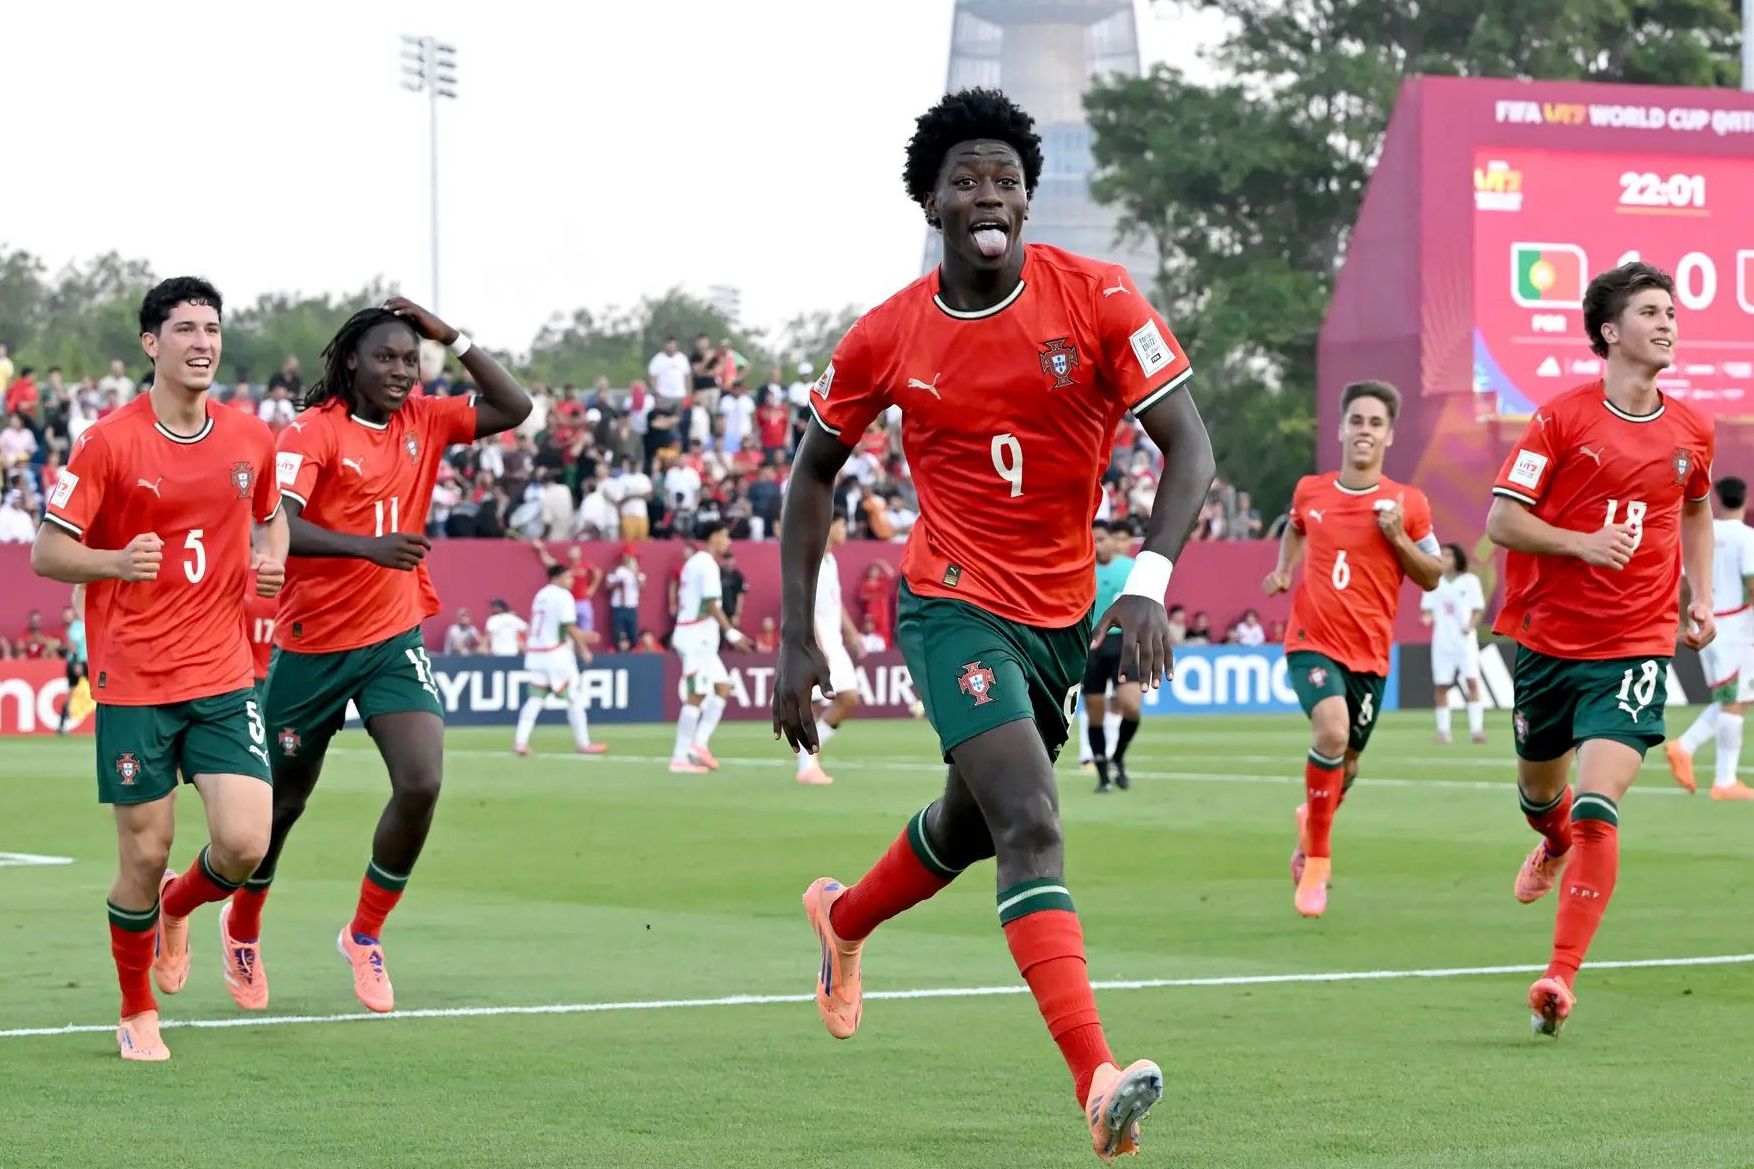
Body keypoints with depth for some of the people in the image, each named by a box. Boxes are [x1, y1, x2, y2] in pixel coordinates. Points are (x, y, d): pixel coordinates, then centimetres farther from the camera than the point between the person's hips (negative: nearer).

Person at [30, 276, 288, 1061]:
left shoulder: (251, 439, 5)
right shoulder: (109, 442, -7)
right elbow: (47, 553, -6)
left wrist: (271, 558, 1)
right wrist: (116, 561, -25)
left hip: (224, 678, 3)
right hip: (134, 681, -3)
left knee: (245, 844, -9)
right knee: (145, 853, 0)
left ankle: (178, 906, 27)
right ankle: (137, 1015, 22)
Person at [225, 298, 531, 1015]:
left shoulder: (422, 421, 4)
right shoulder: (313, 432, -14)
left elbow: (514, 409, 3)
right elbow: (276, 525, -27)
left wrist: (452, 338, -5)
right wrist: (370, 546, -40)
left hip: (395, 640, 4)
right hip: (313, 645, -4)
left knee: (422, 783, -16)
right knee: (283, 801, 11)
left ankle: (365, 935, 5)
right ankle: (242, 930, 39)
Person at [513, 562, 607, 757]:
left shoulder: (541, 594, 16)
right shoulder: (563, 595, -9)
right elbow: (569, 626, -14)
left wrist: (581, 636, 23)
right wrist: (584, 649, -4)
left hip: (535, 652, 7)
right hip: (556, 652, -7)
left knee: (535, 698, 7)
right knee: (575, 696, 4)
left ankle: (520, 741, -6)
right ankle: (582, 743, 8)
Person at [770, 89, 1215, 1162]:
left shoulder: (1096, 298, -10)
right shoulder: (889, 338, -7)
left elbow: (1190, 446, -12)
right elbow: (815, 472, 7)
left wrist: (1148, 584, -28)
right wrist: (797, 642, 3)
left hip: (1065, 612, 3)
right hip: (957, 606, -3)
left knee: (974, 824, 22)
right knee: (1031, 823, -22)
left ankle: (844, 921, 54)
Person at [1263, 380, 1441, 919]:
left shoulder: (1408, 504, -3)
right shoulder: (1310, 491, 2)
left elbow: (1432, 577, 3)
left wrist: (1399, 538, -13)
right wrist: (1284, 571, 9)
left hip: (1369, 653, 2)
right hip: (1312, 640, -2)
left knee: (1346, 763, 11)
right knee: (1332, 729, -28)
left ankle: (1312, 823, 47)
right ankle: (1317, 856, -12)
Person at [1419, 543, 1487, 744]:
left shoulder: (1470, 581, 2)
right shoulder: (1434, 582, 7)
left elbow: (1478, 609, 4)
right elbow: (1428, 609, 8)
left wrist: (1470, 625, -14)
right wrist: (1427, 617, -15)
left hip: (1465, 639, -2)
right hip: (1442, 640, 2)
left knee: (1472, 681, -11)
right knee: (1441, 686, 1)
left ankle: (1476, 728, -11)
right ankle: (1443, 730, 9)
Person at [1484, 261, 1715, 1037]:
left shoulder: (1691, 432, 4)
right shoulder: (1564, 417, -7)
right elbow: (1501, 519, -7)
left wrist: (1700, 596, 13)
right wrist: (1581, 543, -22)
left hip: (1634, 649, 0)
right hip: (1548, 638, 0)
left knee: (1597, 807, -16)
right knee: (1539, 786, 19)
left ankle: (1561, 978, -16)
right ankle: (1556, 842, 58)